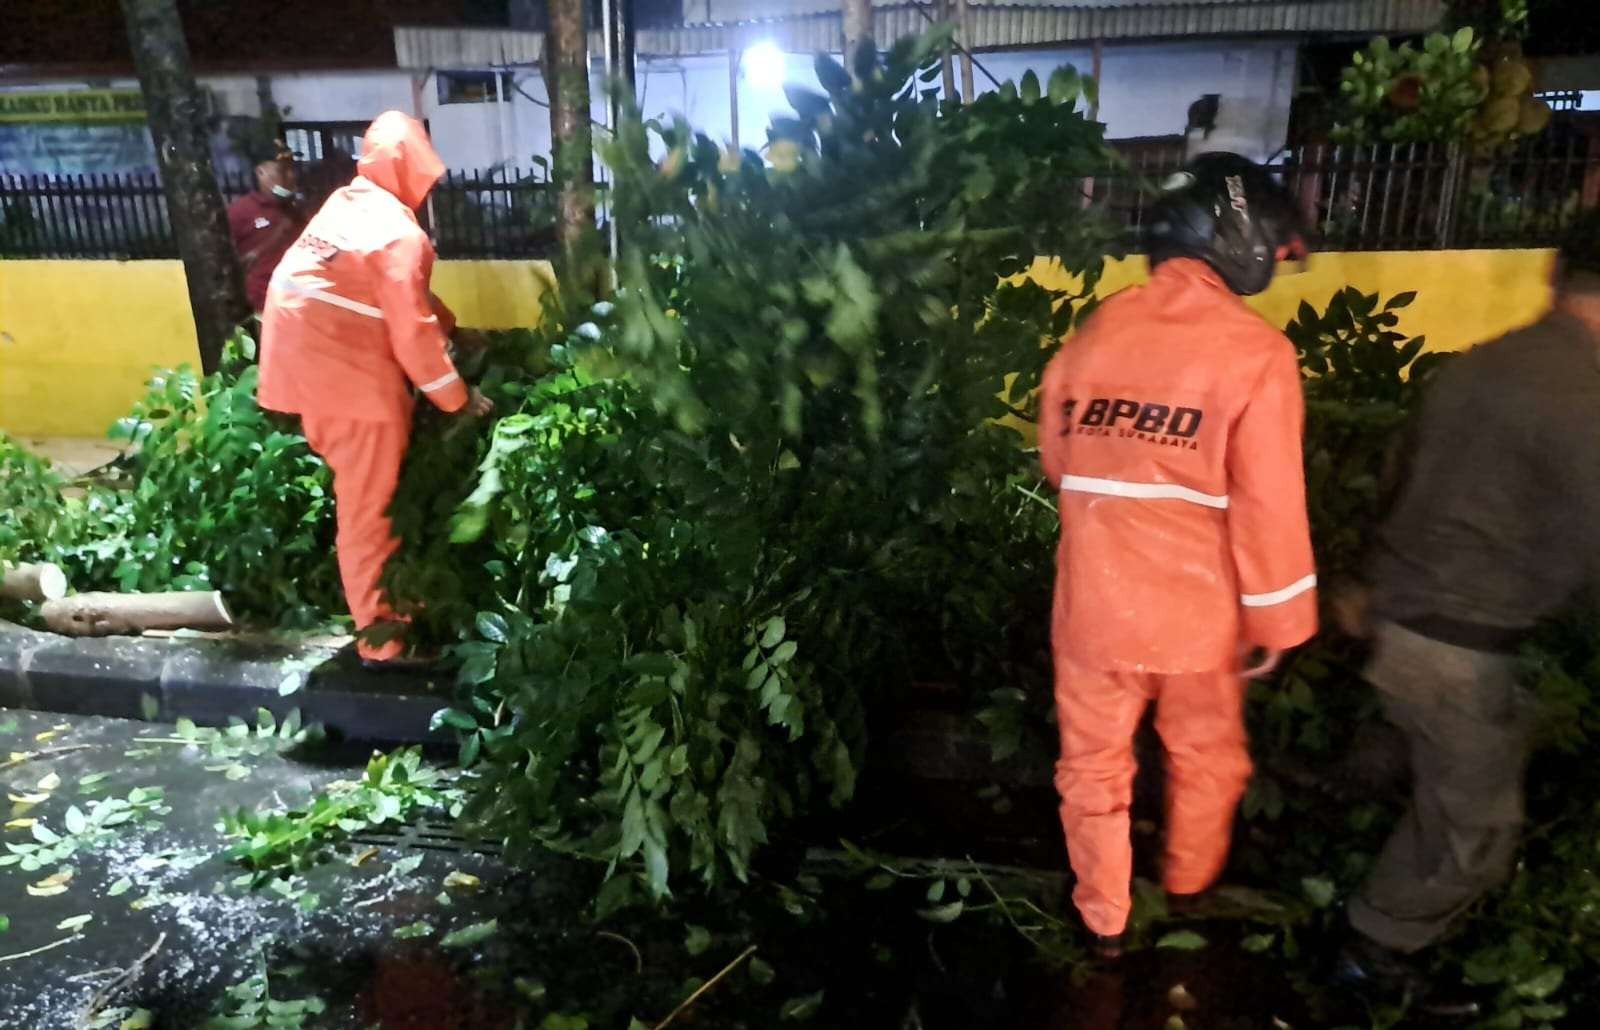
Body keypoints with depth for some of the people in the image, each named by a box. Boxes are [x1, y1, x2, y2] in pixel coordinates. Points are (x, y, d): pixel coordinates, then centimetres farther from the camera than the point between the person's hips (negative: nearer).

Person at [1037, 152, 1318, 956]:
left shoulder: (1090, 335, -1)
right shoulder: (1255, 351, -14)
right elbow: (1270, 506, -13)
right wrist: (1277, 620, -1)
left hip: (1094, 603, 2)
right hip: (1197, 611, -2)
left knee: (1095, 764, 19)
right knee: (1206, 758, 25)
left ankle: (1103, 919, 35)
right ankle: (1189, 884, 48)